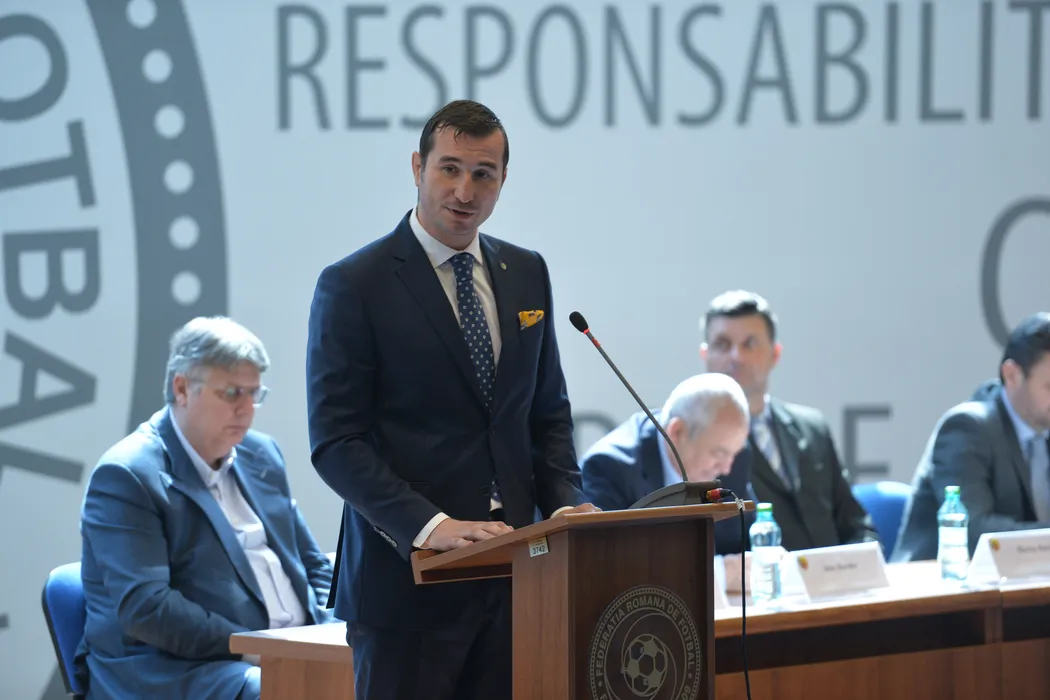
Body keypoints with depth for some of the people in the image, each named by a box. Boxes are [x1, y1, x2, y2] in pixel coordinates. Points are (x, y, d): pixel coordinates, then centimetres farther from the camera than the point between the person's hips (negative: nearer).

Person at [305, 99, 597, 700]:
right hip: (408, 574, -5)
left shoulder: (526, 273, 12)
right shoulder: (354, 285, -6)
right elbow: (336, 442, -10)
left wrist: (565, 503, 0)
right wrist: (429, 526, -22)